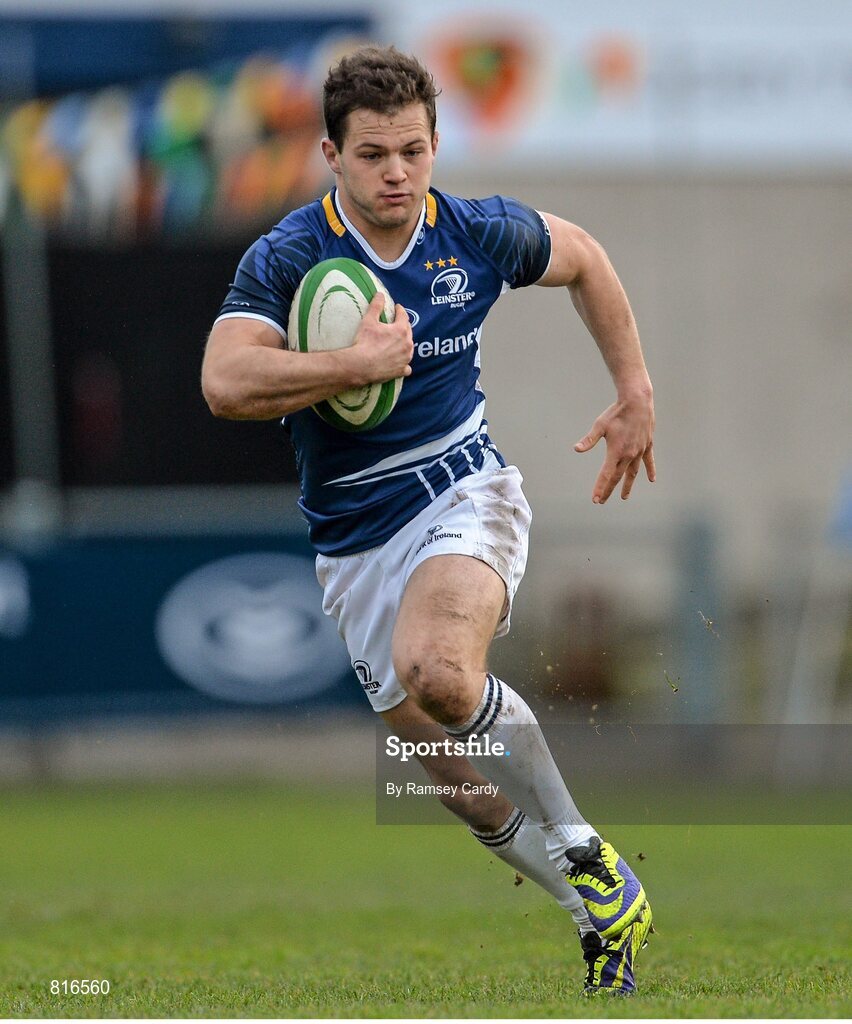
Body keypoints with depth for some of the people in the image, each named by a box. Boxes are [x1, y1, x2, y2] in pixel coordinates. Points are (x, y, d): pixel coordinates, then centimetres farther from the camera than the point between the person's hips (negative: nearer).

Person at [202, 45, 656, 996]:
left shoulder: (480, 235, -5)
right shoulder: (287, 258, -14)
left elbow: (583, 259, 17)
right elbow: (225, 382, -30)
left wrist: (636, 396, 16)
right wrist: (359, 363, -33)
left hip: (461, 489, -1)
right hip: (353, 538, 1)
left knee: (435, 669, -33)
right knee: (464, 783, 2)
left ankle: (584, 851, -16)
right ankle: (603, 905, 24)